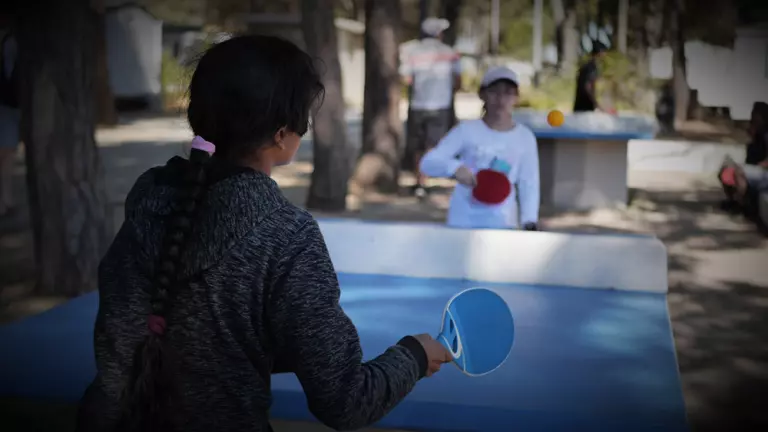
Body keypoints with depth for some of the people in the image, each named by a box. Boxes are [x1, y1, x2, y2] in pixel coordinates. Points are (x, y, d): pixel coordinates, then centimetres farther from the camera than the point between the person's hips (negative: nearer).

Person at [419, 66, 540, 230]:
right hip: (463, 223, 0)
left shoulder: (525, 138, 1)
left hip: (502, 225, 1)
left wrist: (530, 222, -10)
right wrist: (454, 167, -27)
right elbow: (428, 163, -7)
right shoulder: (467, 130, -3)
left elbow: (529, 184, 3)